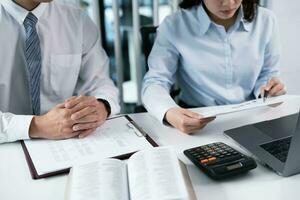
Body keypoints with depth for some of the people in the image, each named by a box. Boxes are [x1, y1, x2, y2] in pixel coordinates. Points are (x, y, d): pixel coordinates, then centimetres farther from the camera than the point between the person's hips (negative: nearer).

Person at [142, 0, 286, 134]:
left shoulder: (266, 20, -1)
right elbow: (155, 82, -12)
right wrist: (169, 113, -34)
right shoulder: (174, 26, -11)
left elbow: (266, 75, 11)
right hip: (195, 121, -3)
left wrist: (268, 90, -14)